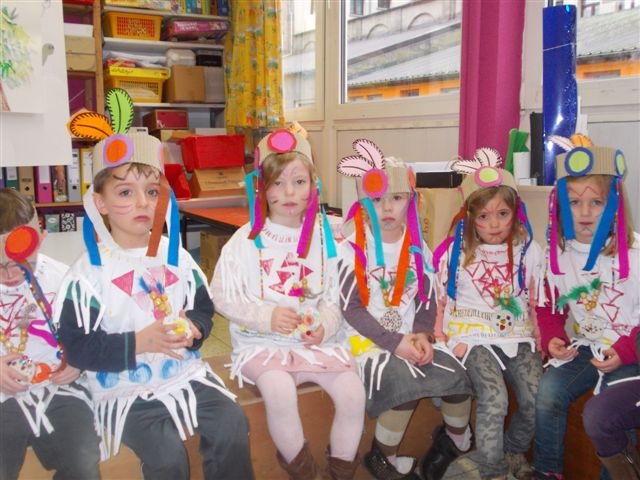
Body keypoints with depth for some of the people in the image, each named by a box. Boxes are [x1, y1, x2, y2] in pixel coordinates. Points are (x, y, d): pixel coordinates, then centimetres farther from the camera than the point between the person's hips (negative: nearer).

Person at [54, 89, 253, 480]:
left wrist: (193, 329, -11)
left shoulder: (176, 257, 4)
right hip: (126, 389, -3)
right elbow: (77, 346, -11)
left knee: (232, 428, -13)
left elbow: (204, 310, 12)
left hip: (186, 373, 4)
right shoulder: (90, 270, -9)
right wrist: (138, 343, -22)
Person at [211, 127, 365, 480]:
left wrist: (325, 326, -13)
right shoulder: (247, 240, -4)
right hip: (261, 342, -3)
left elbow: (333, 298, 8)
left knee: (353, 391, -18)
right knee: (280, 390, -32)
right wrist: (266, 316, -18)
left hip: (315, 341, 3)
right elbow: (222, 296, -5)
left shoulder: (323, 237, 6)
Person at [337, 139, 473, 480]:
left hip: (409, 341, 5)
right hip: (366, 341, -5)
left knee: (457, 375, -15)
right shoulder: (352, 250, -7)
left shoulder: (418, 249, 8)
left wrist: (422, 335, -12)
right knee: (406, 383, -30)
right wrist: (395, 343, -20)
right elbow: (352, 308, -11)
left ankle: (457, 441, 19)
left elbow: (426, 301, 9)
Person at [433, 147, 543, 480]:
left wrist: (537, 337, 2)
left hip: (518, 335, 3)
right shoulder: (456, 252, 1)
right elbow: (441, 301, 4)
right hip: (474, 336, -3)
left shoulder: (528, 250, 7)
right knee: (494, 399, -24)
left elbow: (534, 301, 12)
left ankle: (513, 451, 18)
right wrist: (446, 338, -7)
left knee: (538, 399, -15)